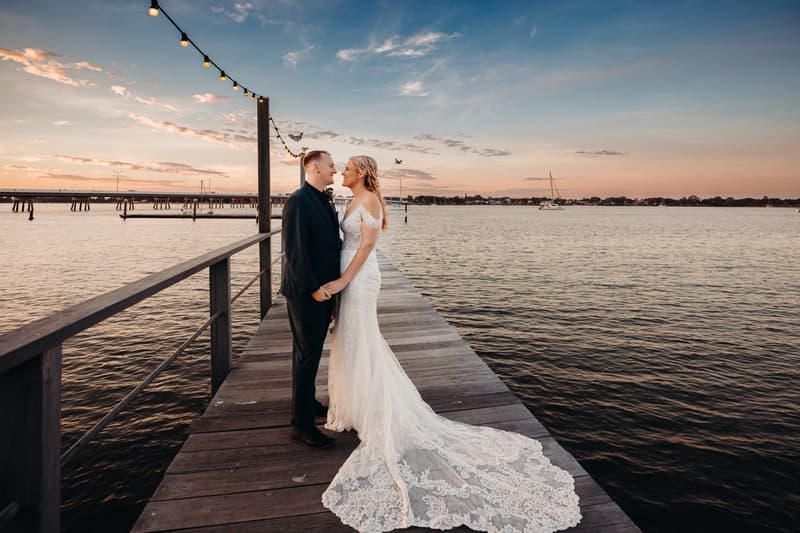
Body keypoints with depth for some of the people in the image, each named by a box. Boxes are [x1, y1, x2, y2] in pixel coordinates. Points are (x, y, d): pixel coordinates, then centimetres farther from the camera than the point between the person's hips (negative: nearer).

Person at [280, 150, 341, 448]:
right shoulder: (298, 202, -16)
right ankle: (301, 424, 10)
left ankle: (306, 402, 37)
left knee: (312, 351, 20)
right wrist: (312, 288, -21)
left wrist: (331, 285, 14)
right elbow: (294, 251, -21)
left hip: (323, 290, 9)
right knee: (307, 355, -2)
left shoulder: (325, 202, 13)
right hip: (306, 294, -9)